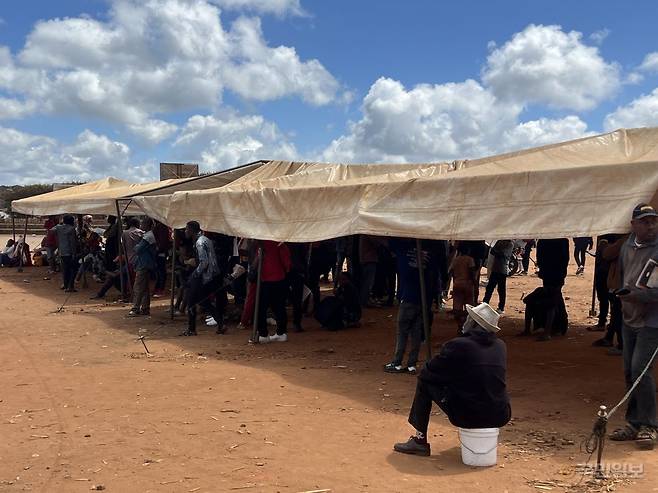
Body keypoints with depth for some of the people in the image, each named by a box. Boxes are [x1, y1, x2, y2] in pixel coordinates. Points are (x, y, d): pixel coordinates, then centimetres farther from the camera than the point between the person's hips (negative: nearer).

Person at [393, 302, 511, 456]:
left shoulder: (457, 345, -12)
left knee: (425, 383, 10)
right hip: (501, 418, 6)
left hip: (469, 417, -6)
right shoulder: (501, 347, 5)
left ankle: (420, 440, 13)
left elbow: (426, 374, -1)